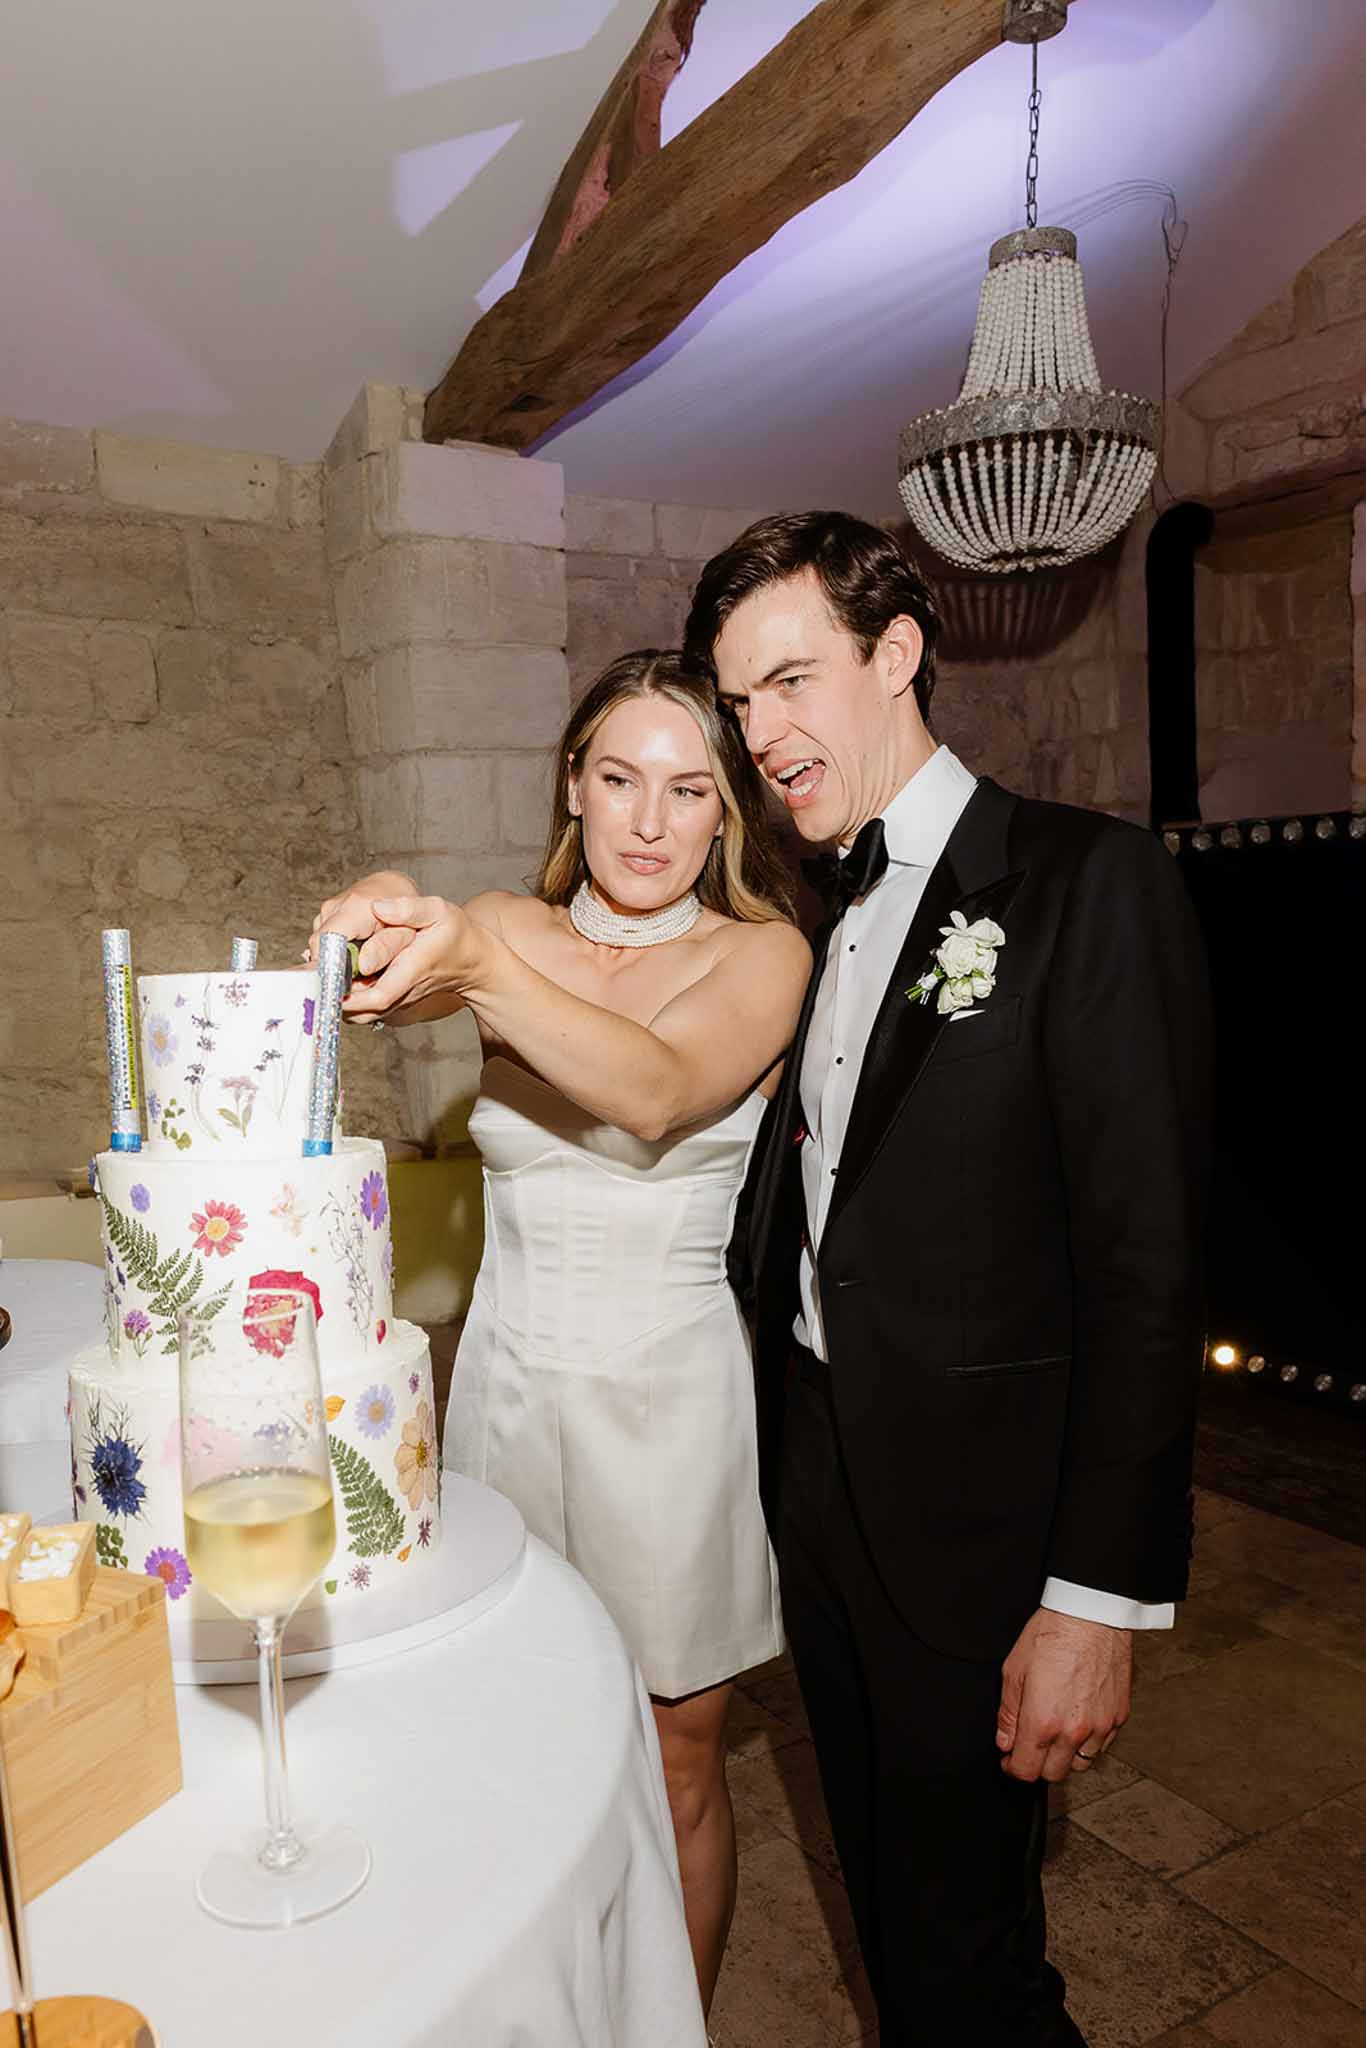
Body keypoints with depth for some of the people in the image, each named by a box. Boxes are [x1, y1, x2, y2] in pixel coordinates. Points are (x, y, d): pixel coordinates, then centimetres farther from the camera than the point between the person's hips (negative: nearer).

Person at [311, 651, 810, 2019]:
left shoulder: (760, 953, -8)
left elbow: (660, 1093, -27)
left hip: (670, 1392, -2)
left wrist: (479, 968, -42)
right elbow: (385, 985, -19)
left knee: (672, 1763, 12)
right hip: (508, 1378, 3)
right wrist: (387, 934, -42)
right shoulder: (508, 933, 2)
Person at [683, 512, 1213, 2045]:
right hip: (820, 1481, 7)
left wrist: (1099, 1599, -18)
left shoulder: (1090, 883, -14)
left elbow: (1147, 1266, -18)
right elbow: (811, 1219, 10)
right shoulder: (831, 916, 8)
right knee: (885, 1894, 23)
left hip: (973, 1518, -6)